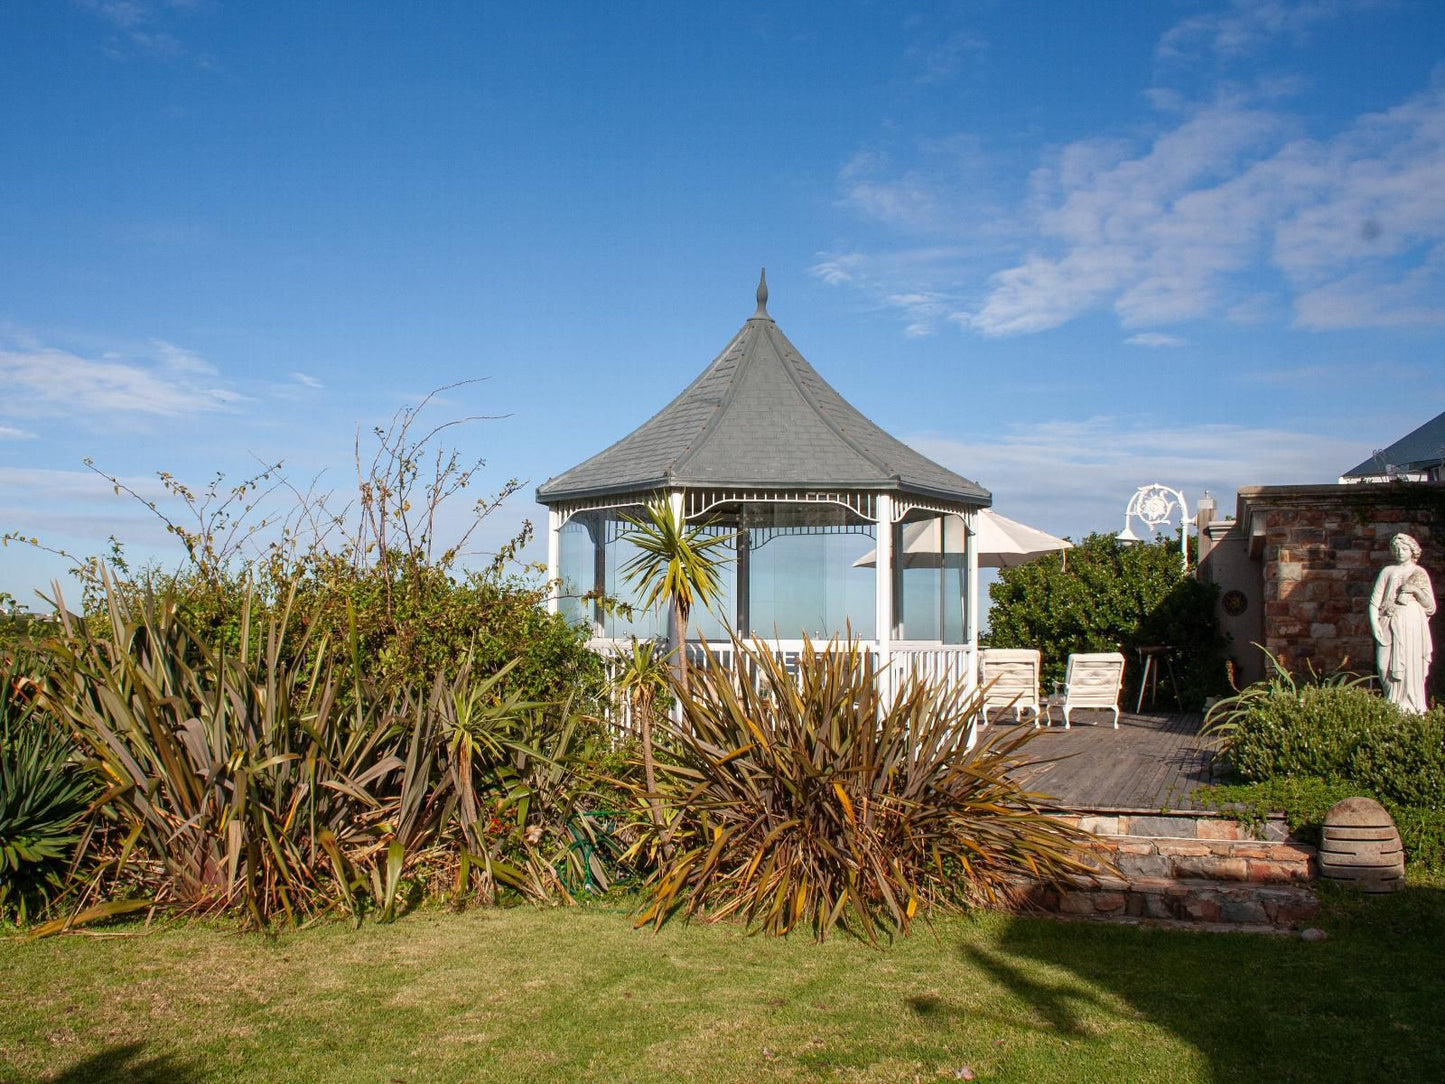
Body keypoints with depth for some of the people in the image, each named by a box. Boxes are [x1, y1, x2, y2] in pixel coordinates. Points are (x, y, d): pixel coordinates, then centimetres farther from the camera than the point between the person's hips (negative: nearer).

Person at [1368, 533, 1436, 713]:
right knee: (1386, 667, -6)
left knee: (1411, 668, -7)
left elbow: (1431, 607, 7)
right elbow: (1374, 601, 7)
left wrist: (1416, 590, -9)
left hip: (1412, 625, -1)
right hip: (1390, 625, 1)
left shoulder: (1420, 573, 12)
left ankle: (1410, 709, 0)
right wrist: (1374, 624, -6)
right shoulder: (1387, 572, 12)